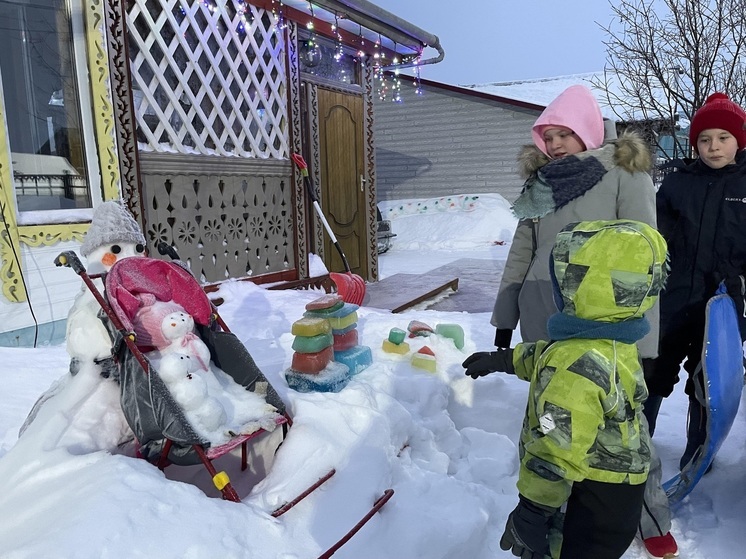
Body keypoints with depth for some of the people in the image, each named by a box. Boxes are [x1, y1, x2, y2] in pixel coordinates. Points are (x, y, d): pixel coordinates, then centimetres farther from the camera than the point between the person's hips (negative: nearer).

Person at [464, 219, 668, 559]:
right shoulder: (611, 339, -1)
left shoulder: (579, 368, -33)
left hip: (590, 501, -9)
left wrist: (533, 510, -20)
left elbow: (556, 453, -30)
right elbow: (546, 356, 17)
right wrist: (500, 359, 26)